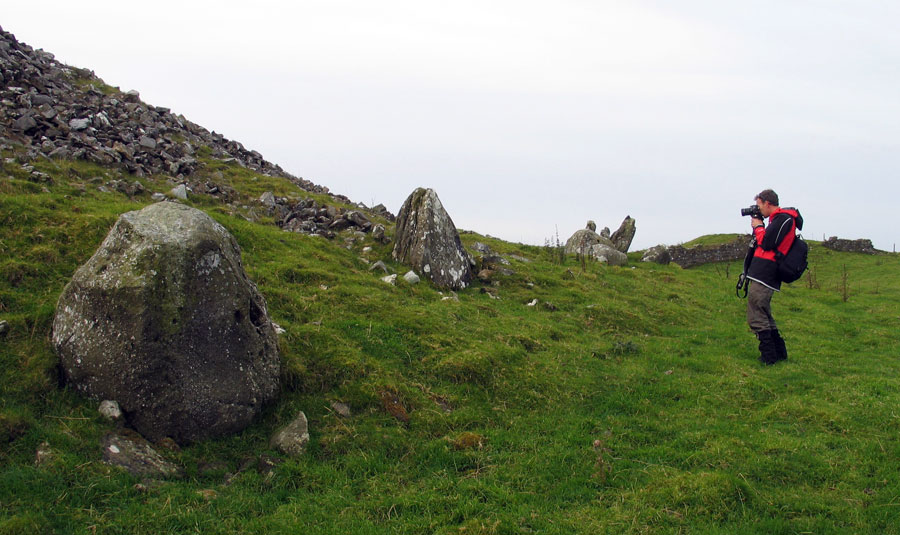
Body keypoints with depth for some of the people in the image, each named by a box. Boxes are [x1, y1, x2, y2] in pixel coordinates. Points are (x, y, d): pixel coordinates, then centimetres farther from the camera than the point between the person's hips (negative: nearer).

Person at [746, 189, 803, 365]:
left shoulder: (783, 219, -11)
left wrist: (758, 227, -1)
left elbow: (766, 243, -16)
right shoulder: (780, 219, 21)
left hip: (764, 276, -10)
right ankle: (779, 352, 22)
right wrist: (758, 227, 10)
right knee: (764, 316, 17)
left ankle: (769, 357, -8)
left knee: (756, 317, -9)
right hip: (765, 276, 10)